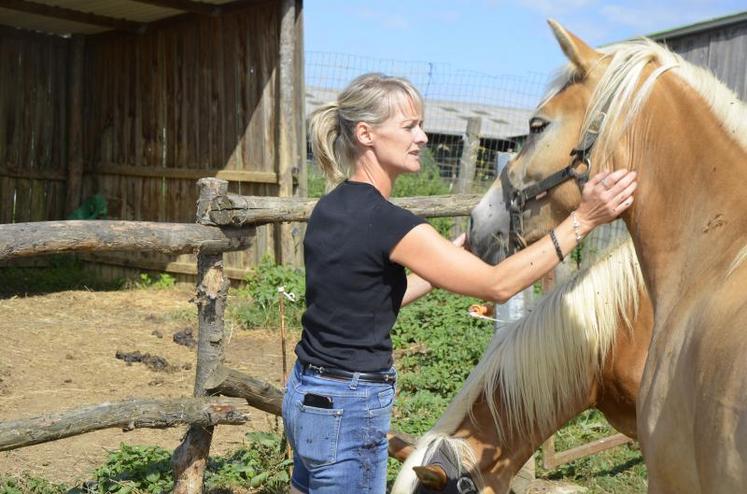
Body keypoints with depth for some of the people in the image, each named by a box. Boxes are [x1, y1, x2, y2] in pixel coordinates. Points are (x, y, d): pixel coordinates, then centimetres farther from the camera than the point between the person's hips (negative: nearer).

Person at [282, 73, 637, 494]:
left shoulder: (330, 210, 6)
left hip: (308, 395, 9)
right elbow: (498, 285, -19)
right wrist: (583, 220, -19)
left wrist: (448, 261, 17)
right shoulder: (383, 220, -21)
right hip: (349, 410, -9)